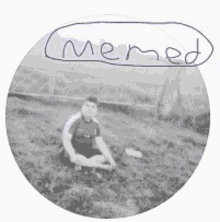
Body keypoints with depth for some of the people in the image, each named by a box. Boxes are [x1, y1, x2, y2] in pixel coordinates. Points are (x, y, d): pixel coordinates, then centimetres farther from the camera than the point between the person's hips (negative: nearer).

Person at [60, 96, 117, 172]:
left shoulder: (95, 123, 1)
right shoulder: (75, 119, -15)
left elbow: (100, 143, 0)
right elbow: (66, 139, -22)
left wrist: (111, 159, -12)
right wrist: (73, 156, -37)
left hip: (87, 151, 6)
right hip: (74, 150, -6)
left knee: (105, 157, -13)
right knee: (78, 159, -38)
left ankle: (80, 165, -21)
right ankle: (101, 166, -17)